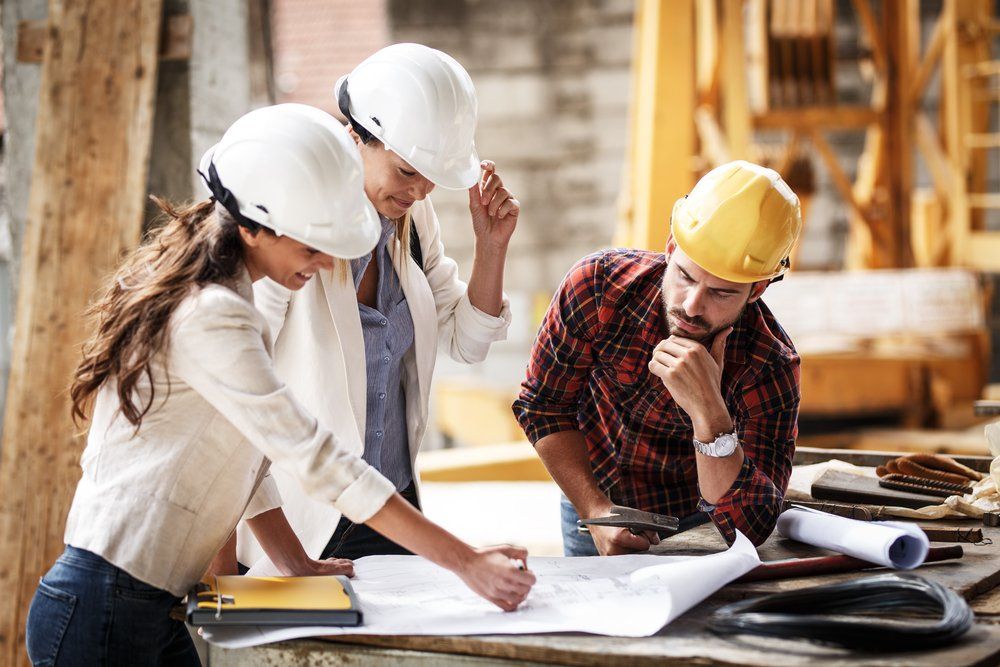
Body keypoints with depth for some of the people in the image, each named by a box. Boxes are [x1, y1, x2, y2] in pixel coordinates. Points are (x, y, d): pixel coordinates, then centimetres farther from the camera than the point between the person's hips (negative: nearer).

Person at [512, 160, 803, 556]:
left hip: (695, 522, 0)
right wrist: (596, 510, -18)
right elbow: (543, 405, -9)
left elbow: (750, 530, -31)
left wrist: (709, 413, -42)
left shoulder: (770, 367, -25)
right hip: (591, 497, 0)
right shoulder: (599, 283, -22)